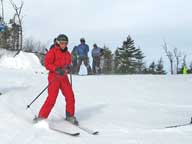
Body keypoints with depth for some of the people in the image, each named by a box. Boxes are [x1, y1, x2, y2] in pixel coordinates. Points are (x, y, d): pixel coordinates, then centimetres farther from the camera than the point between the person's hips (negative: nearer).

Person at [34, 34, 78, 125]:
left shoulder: (67, 54, 14)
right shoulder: (53, 52, -6)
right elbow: (47, 64, -11)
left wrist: (68, 68, 3)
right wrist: (56, 69, -25)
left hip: (64, 77, 6)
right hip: (54, 77, -6)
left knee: (70, 96, 0)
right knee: (52, 98, -12)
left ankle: (70, 116, 18)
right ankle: (41, 117, -2)